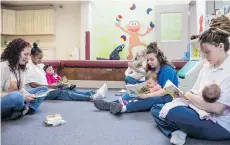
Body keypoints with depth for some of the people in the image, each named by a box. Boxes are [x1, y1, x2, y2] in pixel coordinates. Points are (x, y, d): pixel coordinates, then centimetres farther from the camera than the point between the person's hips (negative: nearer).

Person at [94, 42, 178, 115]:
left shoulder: (168, 70, -14)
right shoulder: (152, 69, 10)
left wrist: (147, 95, -36)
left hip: (167, 98, -7)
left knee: (151, 99, -39)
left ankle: (124, 108, -55)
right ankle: (112, 104, -35)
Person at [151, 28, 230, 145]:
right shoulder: (206, 67, 10)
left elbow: (216, 108, -23)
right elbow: (195, 93, 12)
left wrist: (189, 96, -12)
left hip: (219, 124, -8)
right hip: (199, 112, 9)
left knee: (170, 112, -32)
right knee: (156, 109, 2)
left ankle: (179, 131, -4)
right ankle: (177, 132, -16)